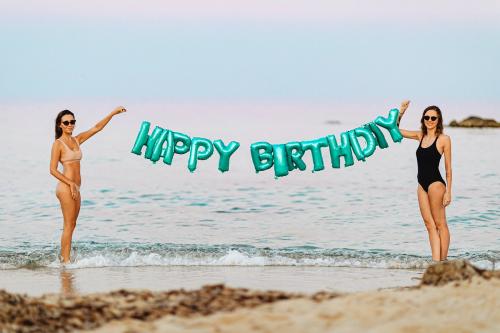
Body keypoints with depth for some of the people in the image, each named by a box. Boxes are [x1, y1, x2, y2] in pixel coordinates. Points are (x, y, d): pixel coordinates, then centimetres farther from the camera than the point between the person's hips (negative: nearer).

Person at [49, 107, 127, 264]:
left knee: (71, 225, 10)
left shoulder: (76, 140, 13)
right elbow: (53, 170, -12)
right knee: (69, 225, -7)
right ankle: (66, 260, -4)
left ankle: (63, 257, 15)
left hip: (74, 188, 8)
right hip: (65, 187, -8)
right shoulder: (58, 144, -7)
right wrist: (71, 183, -18)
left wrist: (113, 113, 6)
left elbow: (96, 128, 12)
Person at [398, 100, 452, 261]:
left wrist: (448, 192, -8)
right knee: (429, 224, 3)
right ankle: (435, 261, 2)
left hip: (436, 183, -6)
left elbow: (448, 168, -5)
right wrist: (401, 112, 5)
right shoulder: (420, 136, 11)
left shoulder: (444, 139, -5)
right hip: (422, 184, 6)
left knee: (440, 224, -1)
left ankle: (442, 262, 1)